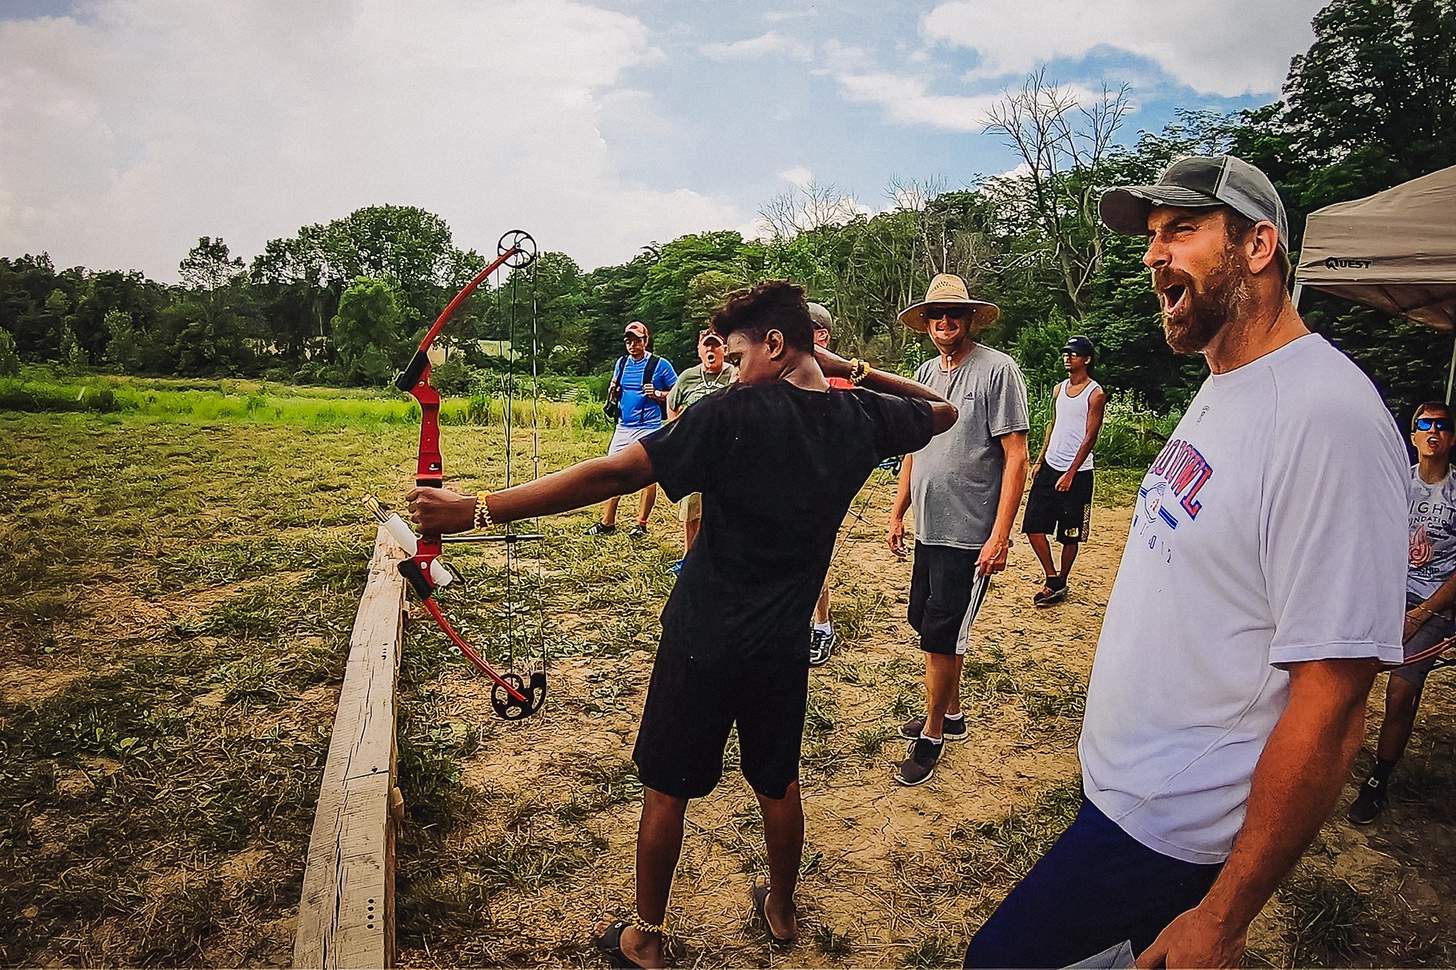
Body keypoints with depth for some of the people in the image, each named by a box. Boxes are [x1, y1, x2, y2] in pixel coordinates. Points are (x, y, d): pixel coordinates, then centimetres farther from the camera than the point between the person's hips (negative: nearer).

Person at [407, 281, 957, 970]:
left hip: (703, 639, -4)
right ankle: (781, 910, 45)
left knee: (666, 787, 15)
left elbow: (612, 476, -27)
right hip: (783, 645, 5)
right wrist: (852, 368, 6)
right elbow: (943, 410, 16)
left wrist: (474, 511, -24)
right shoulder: (860, 417, -5)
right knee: (777, 782, 24)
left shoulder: (734, 413, -21)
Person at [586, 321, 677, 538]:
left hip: (648, 429, -5)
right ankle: (607, 522, 14)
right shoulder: (622, 363, 12)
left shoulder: (661, 365, -4)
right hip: (623, 427, 6)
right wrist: (613, 391, -2)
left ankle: (641, 524, 9)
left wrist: (657, 394, -17)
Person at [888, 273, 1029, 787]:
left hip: (970, 534, -7)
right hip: (928, 529, 7)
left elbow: (1016, 458, -14)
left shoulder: (997, 369, -11)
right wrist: (898, 512, 15)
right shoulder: (927, 372, 10)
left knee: (941, 637, 0)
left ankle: (932, 734, 19)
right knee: (930, 625, 17)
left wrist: (1000, 535, -19)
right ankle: (950, 714, 37)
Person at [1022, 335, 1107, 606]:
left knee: (1070, 534, 4)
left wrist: (1070, 474, -16)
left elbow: (1089, 437, -12)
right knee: (1033, 525, 1)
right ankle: (1052, 579, 12)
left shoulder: (1095, 394, -9)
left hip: (1076, 472, -6)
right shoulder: (1059, 389, 12)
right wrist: (1039, 461, 14)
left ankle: (1061, 584, 19)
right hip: (1050, 466, 6)